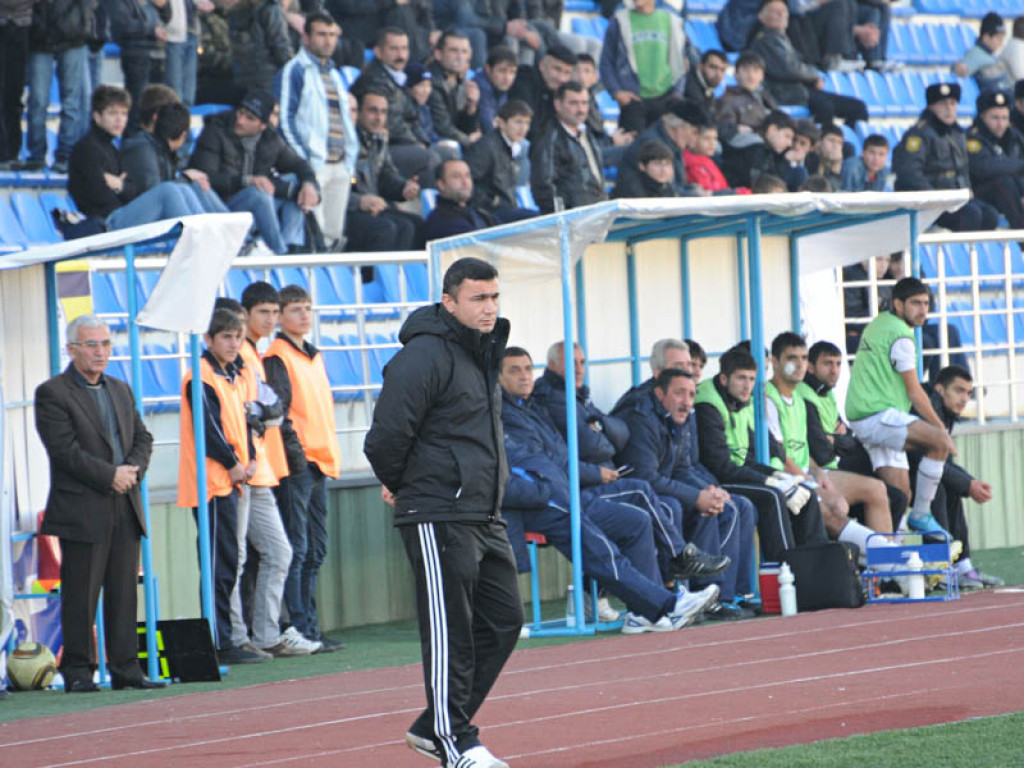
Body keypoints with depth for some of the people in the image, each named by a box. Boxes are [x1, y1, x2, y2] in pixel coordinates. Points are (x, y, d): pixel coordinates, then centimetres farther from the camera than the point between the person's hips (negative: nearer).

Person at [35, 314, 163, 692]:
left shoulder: (121, 391, 18)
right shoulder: (52, 394, -5)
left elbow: (143, 438, 15)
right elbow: (65, 449, -13)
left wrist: (133, 470, -5)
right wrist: (110, 475, -15)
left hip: (125, 508, 6)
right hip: (81, 511, -6)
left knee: (124, 592, 7)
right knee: (80, 596, -3)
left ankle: (125, 667, 11)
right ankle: (78, 671, 2)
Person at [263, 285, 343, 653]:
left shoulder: (314, 356, 19)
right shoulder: (277, 358, -8)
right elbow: (278, 411, -15)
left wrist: (330, 455, 14)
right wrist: (295, 453, -19)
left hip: (319, 463, 9)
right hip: (296, 467, -9)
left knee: (315, 551, 11)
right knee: (296, 549, -9)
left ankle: (310, 627, 15)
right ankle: (300, 629, -9)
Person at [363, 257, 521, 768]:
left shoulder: (483, 353, 16)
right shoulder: (425, 356, -15)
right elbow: (387, 434, -18)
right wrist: (399, 485, -2)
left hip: (485, 516, 9)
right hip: (439, 518, -9)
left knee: (503, 621, 10)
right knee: (450, 630, -4)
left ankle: (433, 727, 18)